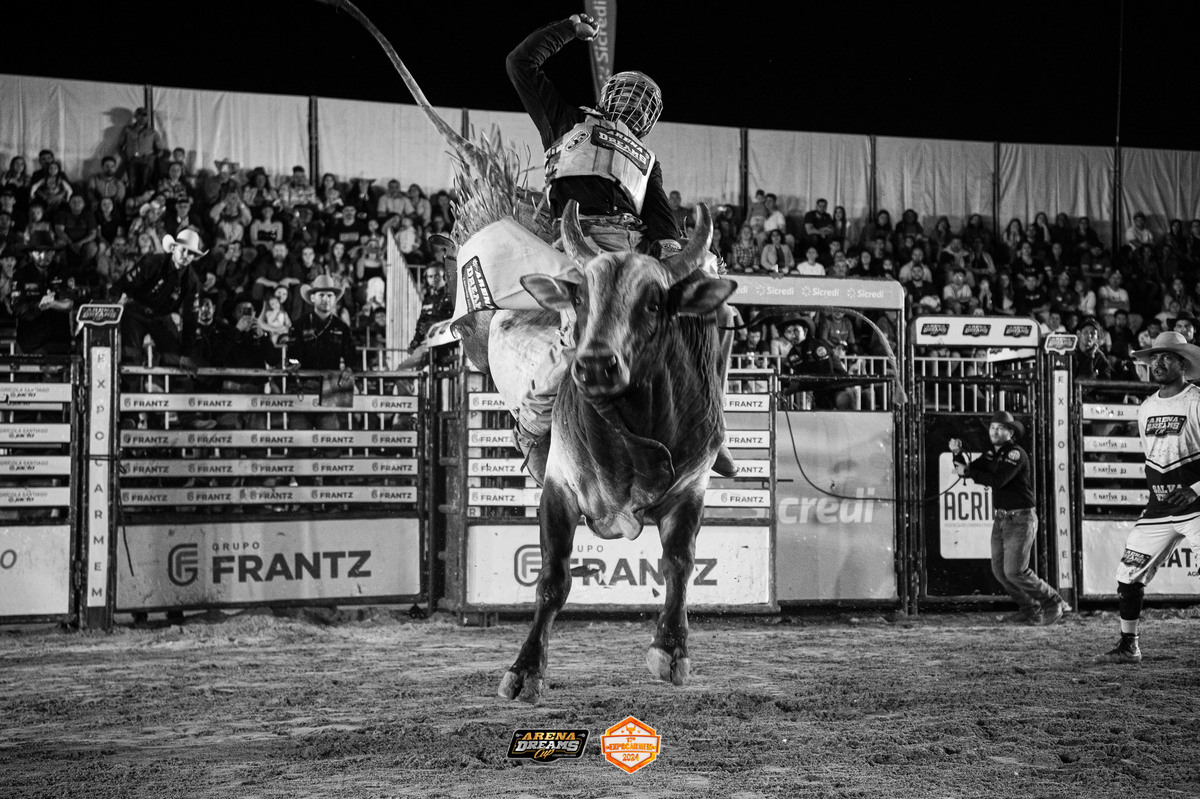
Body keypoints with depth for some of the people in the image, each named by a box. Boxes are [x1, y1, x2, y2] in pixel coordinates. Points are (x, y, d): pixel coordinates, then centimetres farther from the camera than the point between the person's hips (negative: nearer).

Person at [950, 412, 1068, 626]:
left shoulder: (1016, 453, -17)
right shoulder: (991, 454, 10)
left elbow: (997, 480, -27)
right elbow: (968, 470, 8)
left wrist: (968, 471, -23)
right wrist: (958, 454, -10)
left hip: (1020, 520, -8)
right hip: (1000, 520, 8)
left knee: (1014, 571, -12)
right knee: (999, 570, 7)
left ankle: (1053, 604, 5)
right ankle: (1030, 608, 22)